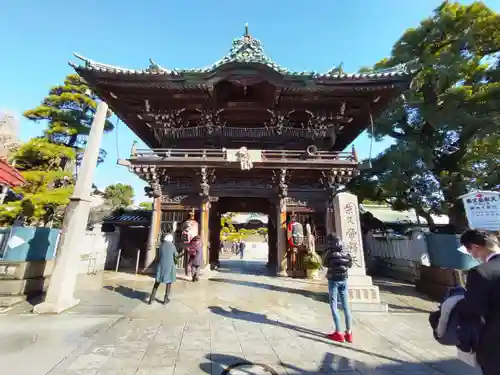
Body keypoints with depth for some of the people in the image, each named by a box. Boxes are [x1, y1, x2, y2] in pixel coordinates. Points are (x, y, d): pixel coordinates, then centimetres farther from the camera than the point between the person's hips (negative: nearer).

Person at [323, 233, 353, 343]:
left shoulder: (330, 253, -16)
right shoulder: (346, 253, -2)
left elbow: (325, 264, -1)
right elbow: (350, 265, 10)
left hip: (333, 281, -5)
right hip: (343, 280, 5)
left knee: (334, 307, 4)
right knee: (346, 306, 12)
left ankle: (338, 333, 7)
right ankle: (349, 333, 20)